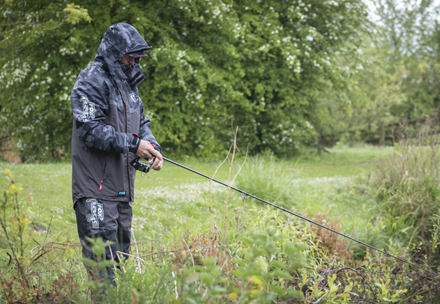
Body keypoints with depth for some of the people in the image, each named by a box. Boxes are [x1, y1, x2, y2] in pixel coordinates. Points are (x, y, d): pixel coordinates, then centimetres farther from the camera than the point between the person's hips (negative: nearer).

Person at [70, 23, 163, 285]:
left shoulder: (128, 83, 18)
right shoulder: (92, 81, -11)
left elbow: (141, 122, 23)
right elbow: (90, 129, -19)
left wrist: (152, 146, 2)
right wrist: (133, 145, -19)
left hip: (121, 184, 9)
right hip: (96, 187, -9)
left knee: (121, 248, 13)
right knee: (101, 254, -10)